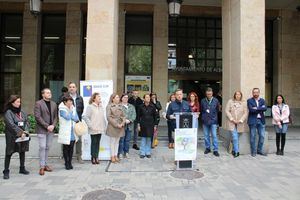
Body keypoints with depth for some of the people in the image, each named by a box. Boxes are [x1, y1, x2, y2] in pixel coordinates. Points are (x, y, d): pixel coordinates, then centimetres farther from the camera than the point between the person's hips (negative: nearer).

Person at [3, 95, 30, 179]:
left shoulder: (22, 112, 9)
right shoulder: (8, 112, -8)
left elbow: (26, 122, 7)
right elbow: (11, 124, -16)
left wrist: (25, 131, -9)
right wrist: (21, 132, -18)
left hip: (23, 136, 5)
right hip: (12, 136, -5)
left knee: (22, 152, 12)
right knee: (9, 153, 1)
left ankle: (22, 168, 25)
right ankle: (6, 171, 11)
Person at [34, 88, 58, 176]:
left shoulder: (54, 104, 13)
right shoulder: (38, 103, -3)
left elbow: (55, 116, 12)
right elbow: (37, 117, -11)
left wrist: (53, 125, -5)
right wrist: (47, 126, -15)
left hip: (51, 129, 5)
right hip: (41, 129, -5)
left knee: (47, 147, 9)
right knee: (42, 147, -5)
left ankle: (45, 165, 19)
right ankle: (42, 167, 3)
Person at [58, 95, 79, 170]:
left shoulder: (73, 109, 10)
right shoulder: (62, 109, -8)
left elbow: (77, 119, 5)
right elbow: (68, 117, -22)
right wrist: (70, 110, -9)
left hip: (73, 133, 5)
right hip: (66, 133, -4)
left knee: (71, 148, 8)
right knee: (66, 148, 6)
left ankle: (70, 163, 19)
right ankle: (66, 163, 19)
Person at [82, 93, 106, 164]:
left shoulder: (101, 106, 12)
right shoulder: (90, 107, -8)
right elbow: (85, 117, -13)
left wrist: (104, 126, 9)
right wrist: (91, 125, -14)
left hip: (100, 129, 5)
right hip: (93, 130, -5)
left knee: (98, 143, 9)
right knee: (94, 143, 2)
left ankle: (96, 157, 17)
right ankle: (93, 157, 13)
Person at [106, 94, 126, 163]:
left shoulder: (120, 106, 10)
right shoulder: (109, 106, -7)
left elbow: (123, 115, 11)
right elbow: (108, 117, -13)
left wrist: (123, 123, -7)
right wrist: (116, 124, -16)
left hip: (120, 126, 5)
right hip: (113, 126, -5)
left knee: (117, 141, 11)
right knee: (113, 141, 2)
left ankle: (116, 155, 21)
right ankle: (112, 156, 12)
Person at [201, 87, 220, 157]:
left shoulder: (216, 100, -1)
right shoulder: (203, 101, 1)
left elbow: (218, 110, 7)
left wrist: (214, 116, 4)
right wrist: (203, 117, 2)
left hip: (213, 121, -2)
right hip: (205, 121, 2)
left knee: (214, 135, -2)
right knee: (206, 135, 10)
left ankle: (215, 150, 6)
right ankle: (207, 148, 23)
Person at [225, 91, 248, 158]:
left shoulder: (244, 103, 3)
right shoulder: (230, 101, 3)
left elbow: (246, 113, 0)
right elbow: (227, 111, -1)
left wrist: (240, 120, -10)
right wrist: (232, 119, -9)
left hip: (240, 123, 1)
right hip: (232, 122, -1)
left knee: (235, 137, 7)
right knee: (235, 137, -10)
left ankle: (234, 150, 24)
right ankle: (236, 151, -3)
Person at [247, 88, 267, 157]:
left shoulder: (262, 100, 11)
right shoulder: (249, 101, -1)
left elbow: (265, 108, -7)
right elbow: (251, 110, -16)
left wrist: (256, 108, -14)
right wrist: (260, 109, -9)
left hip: (261, 120, 4)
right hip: (253, 120, -4)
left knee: (262, 136, 7)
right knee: (253, 136, 2)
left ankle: (260, 150, 22)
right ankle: (253, 151, 12)